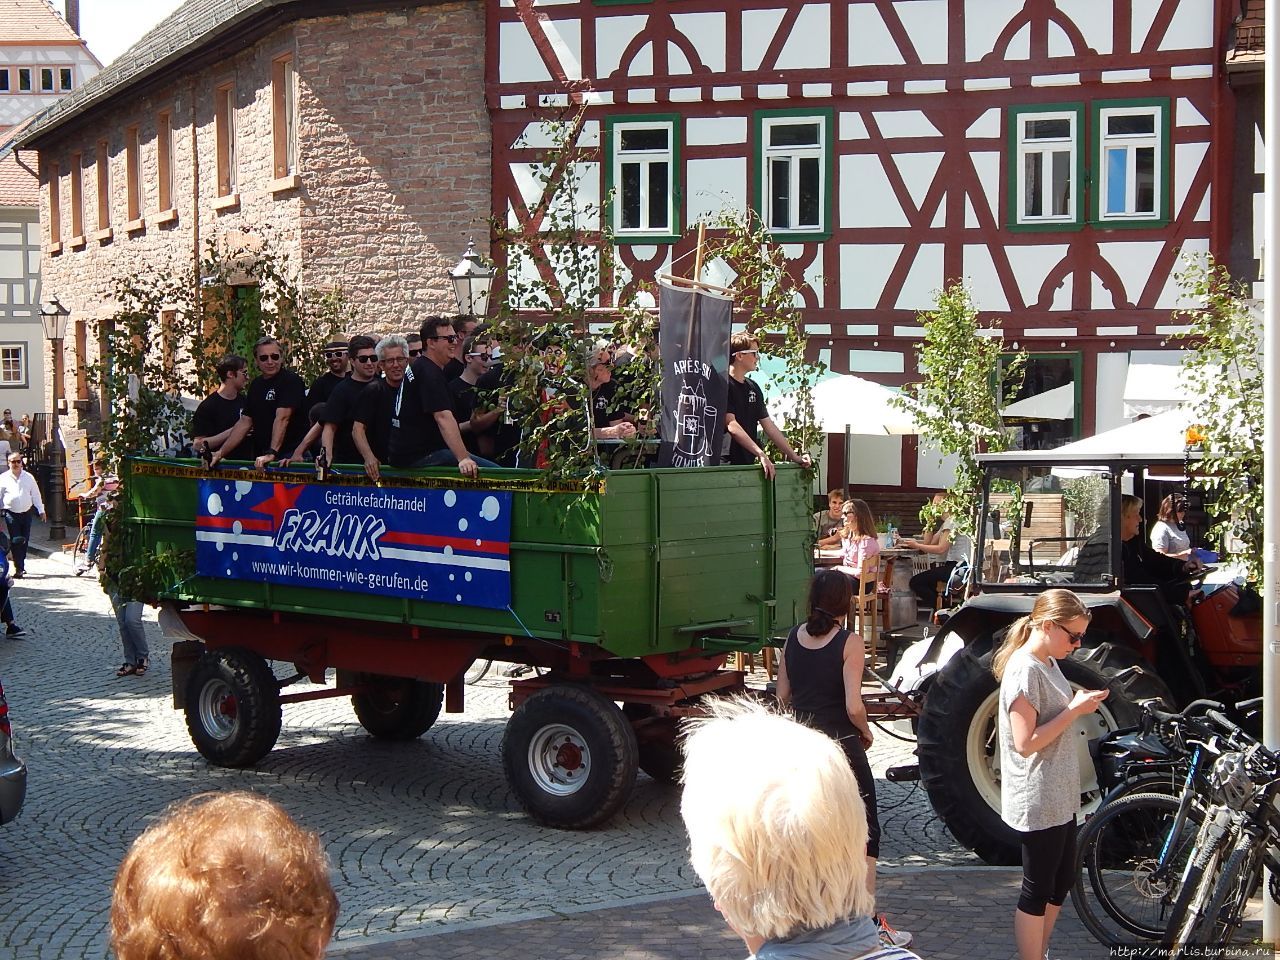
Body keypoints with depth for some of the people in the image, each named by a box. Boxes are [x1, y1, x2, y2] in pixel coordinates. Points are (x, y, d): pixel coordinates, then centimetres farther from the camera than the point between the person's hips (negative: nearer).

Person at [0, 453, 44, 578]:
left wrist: (41, 511, 8)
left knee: (25, 541, 7)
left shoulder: (29, 477, 7)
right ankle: (19, 568, -10)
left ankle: (20, 565, 22)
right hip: (11, 514, -2)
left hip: (26, 513, 3)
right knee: (16, 541, -8)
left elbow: (36, 495, 11)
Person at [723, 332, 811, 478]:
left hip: (748, 463, 8)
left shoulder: (753, 388, 17)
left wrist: (794, 457, 15)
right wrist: (760, 453, -24)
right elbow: (731, 425, -19)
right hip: (726, 465, -8)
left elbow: (769, 425, 19)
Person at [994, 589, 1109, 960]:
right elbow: (1026, 742, -24)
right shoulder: (1024, 670, -20)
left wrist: (1081, 703, 6)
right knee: (1038, 889, 0)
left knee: (1062, 881, 19)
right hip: (1038, 801, -10)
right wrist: (1075, 710, -22)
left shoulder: (1048, 663, 10)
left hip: (1060, 797, 10)